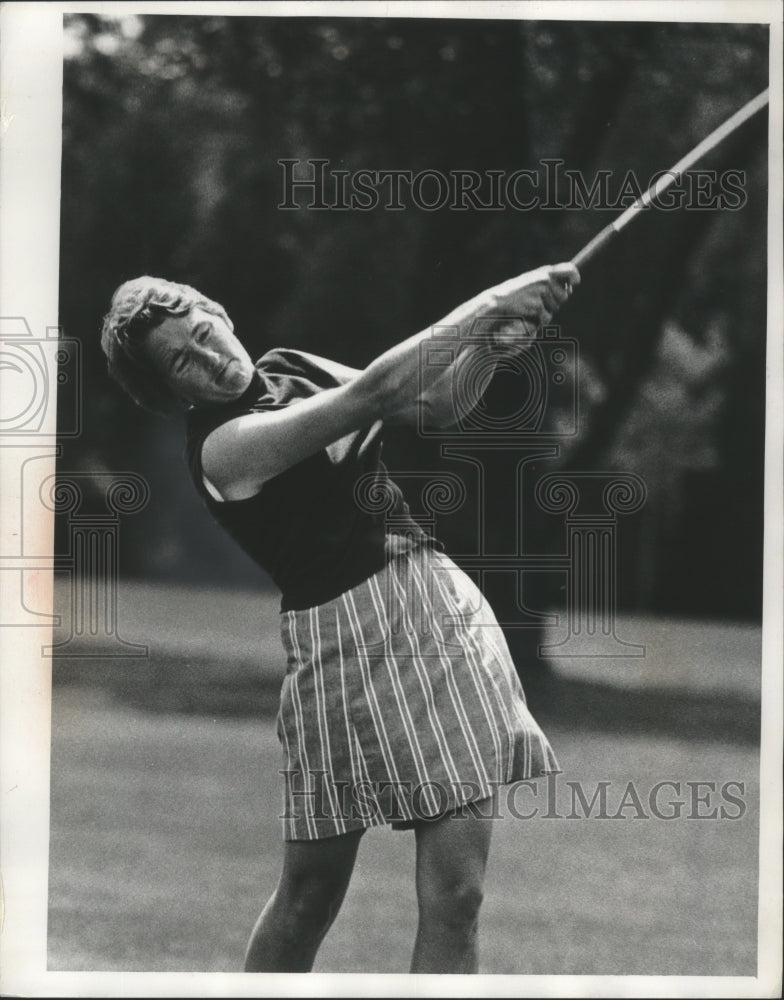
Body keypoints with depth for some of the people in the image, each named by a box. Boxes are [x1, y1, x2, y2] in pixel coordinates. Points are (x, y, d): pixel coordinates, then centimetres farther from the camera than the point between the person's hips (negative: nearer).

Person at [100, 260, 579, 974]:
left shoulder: (289, 369, 12)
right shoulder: (222, 445, -13)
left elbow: (433, 407, 15)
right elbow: (371, 394, -22)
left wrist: (486, 349, -5)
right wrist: (489, 304, -20)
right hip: (347, 639, -6)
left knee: (455, 896, -2)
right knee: (311, 891, 5)